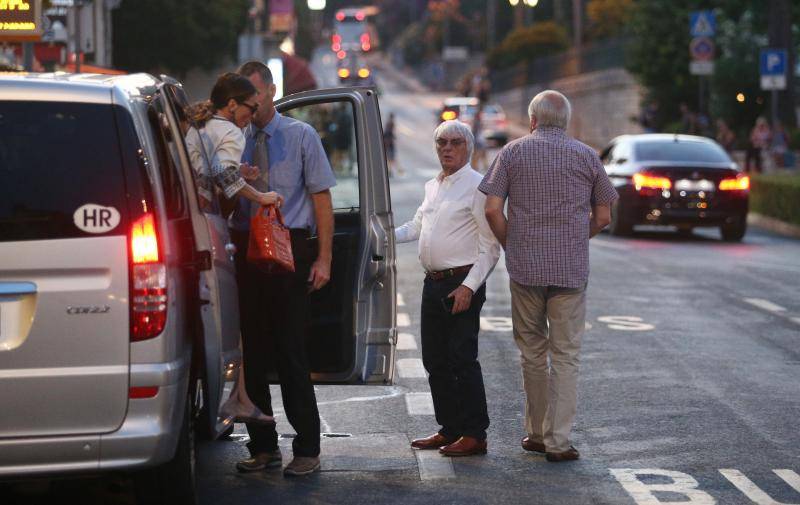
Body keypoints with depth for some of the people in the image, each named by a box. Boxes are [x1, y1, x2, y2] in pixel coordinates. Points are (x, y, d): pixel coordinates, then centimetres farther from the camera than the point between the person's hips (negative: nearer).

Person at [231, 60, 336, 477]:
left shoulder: (301, 136, 3)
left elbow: (321, 197, -1)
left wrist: (324, 258, -9)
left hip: (290, 248, -4)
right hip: (247, 250, 4)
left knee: (291, 353, -5)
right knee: (254, 352, 7)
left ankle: (306, 451, 2)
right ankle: (263, 447, 18)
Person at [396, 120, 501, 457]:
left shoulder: (476, 186, -9)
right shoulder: (432, 187, 16)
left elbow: (490, 247, -11)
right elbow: (415, 227, 28)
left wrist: (469, 287, -18)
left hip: (462, 285, -8)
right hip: (433, 283, 8)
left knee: (462, 360, -8)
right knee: (435, 360, 11)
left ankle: (474, 435, -2)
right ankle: (449, 429, 21)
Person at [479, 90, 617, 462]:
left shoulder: (513, 152, 2)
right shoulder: (586, 156, 4)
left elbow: (492, 209, -4)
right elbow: (602, 217, 7)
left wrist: (511, 246, 9)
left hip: (525, 267, 0)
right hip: (571, 268, 0)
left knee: (532, 352, 14)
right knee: (565, 356, 3)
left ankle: (537, 433, 20)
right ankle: (558, 442, -2)